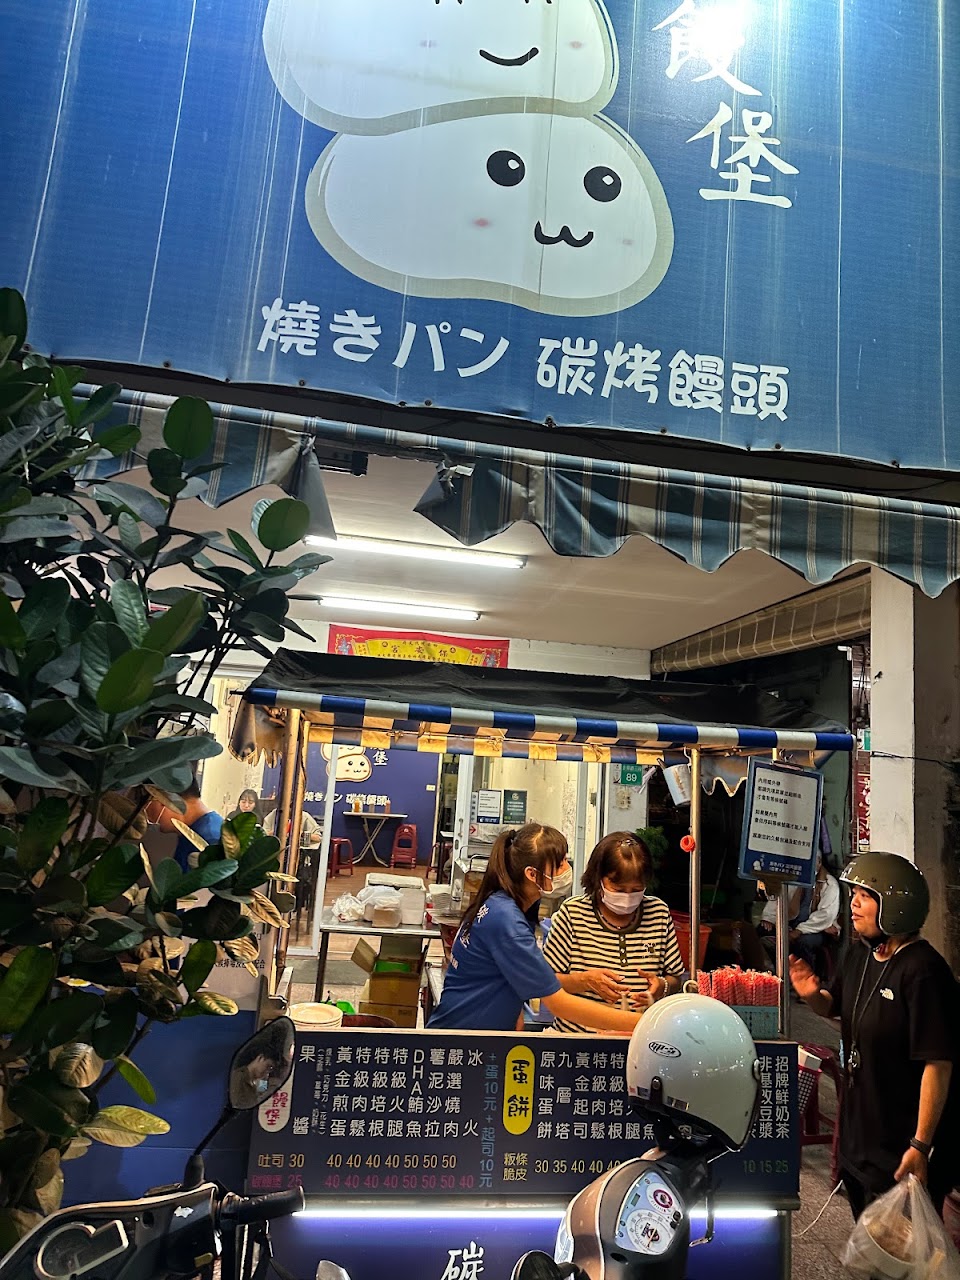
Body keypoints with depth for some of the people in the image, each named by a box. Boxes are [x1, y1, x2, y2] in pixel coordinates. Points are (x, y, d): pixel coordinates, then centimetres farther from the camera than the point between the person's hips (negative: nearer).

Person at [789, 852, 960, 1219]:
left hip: (902, 1147, -8)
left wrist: (920, 1146, -23)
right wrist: (813, 994, -8)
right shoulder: (859, 956, 0)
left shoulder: (923, 971, -25)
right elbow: (833, 1007, 15)